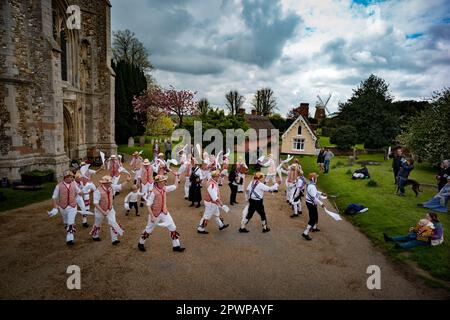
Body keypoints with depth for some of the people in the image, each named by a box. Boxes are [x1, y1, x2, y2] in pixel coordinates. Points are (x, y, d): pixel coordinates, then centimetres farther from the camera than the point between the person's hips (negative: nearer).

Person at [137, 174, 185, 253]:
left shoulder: (165, 189, -3)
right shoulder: (153, 192, -24)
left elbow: (175, 186, 11)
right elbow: (148, 205, -21)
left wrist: (176, 176, 3)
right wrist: (152, 216, -22)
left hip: (164, 212, 6)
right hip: (155, 214, -6)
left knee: (173, 228, 4)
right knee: (149, 230, 13)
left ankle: (176, 246, 15)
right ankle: (141, 243, 37)